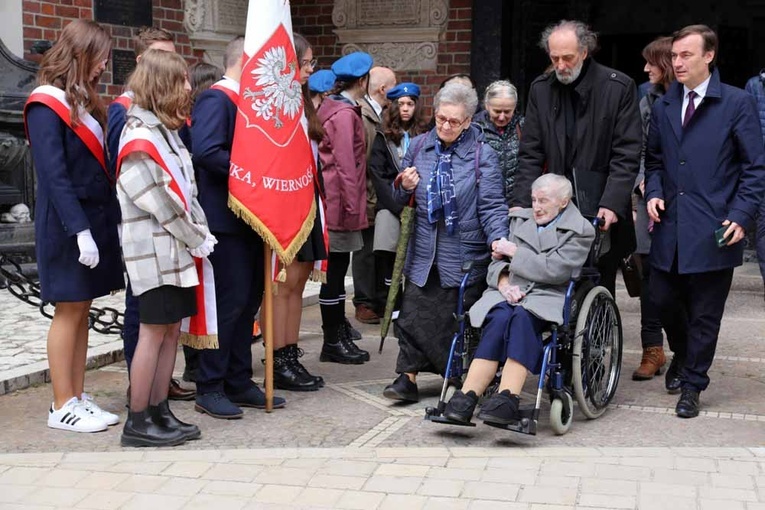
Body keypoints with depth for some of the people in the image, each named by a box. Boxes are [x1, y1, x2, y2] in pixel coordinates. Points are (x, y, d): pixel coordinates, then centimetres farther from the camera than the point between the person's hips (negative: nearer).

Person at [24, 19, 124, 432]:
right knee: (69, 311, -2)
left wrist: (107, 222, 6)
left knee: (82, 310, 10)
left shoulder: (83, 100, 15)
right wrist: (80, 229, -24)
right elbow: (54, 175, -18)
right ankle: (62, 407, 6)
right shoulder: (46, 105, -11)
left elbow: (98, 165, 12)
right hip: (66, 225, -8)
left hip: (96, 218, 8)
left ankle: (78, 397, 16)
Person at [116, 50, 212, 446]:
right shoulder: (140, 136, -14)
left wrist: (201, 234, 4)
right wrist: (197, 239, -10)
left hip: (177, 249, 9)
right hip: (153, 249, -9)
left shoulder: (166, 130, 15)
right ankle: (137, 422, 2)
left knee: (171, 329, 9)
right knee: (154, 331, -5)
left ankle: (159, 412, 16)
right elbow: (159, 202, -17)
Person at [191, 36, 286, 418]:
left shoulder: (242, 101, 17)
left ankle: (238, 382, 20)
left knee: (248, 300, 12)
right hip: (224, 218, -10)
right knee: (229, 301, -6)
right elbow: (206, 152, -26)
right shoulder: (216, 99, -12)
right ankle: (209, 388, 3)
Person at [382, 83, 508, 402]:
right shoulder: (418, 147, 8)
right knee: (414, 314, -1)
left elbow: (492, 205, -9)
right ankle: (407, 377, 7)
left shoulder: (482, 155, -4)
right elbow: (401, 201, 18)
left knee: (459, 319, 6)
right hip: (423, 252, 3)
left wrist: (497, 238, -26)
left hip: (464, 255, -3)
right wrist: (405, 188, -6)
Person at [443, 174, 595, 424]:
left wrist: (515, 252, -1)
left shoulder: (581, 230, 6)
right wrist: (503, 281, -4)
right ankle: (468, 396, -44)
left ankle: (506, 398, -49)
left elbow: (555, 270, -8)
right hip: (509, 291, 3)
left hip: (547, 297, -3)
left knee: (522, 316, -37)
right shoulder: (520, 218, 23)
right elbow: (497, 260, 18)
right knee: (501, 317, -32)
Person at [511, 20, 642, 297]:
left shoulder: (619, 87, -4)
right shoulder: (540, 89, 6)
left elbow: (627, 155, -6)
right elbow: (530, 154, 6)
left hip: (602, 214, -2)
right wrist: (521, 204, -5)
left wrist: (612, 204, -16)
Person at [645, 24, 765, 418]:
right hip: (670, 227, 5)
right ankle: (682, 354, 40)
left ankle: (691, 385, 19)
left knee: (704, 314, 4)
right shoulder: (663, 107, 11)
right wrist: (654, 192, 1)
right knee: (663, 299, 11)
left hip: (713, 229, -4)